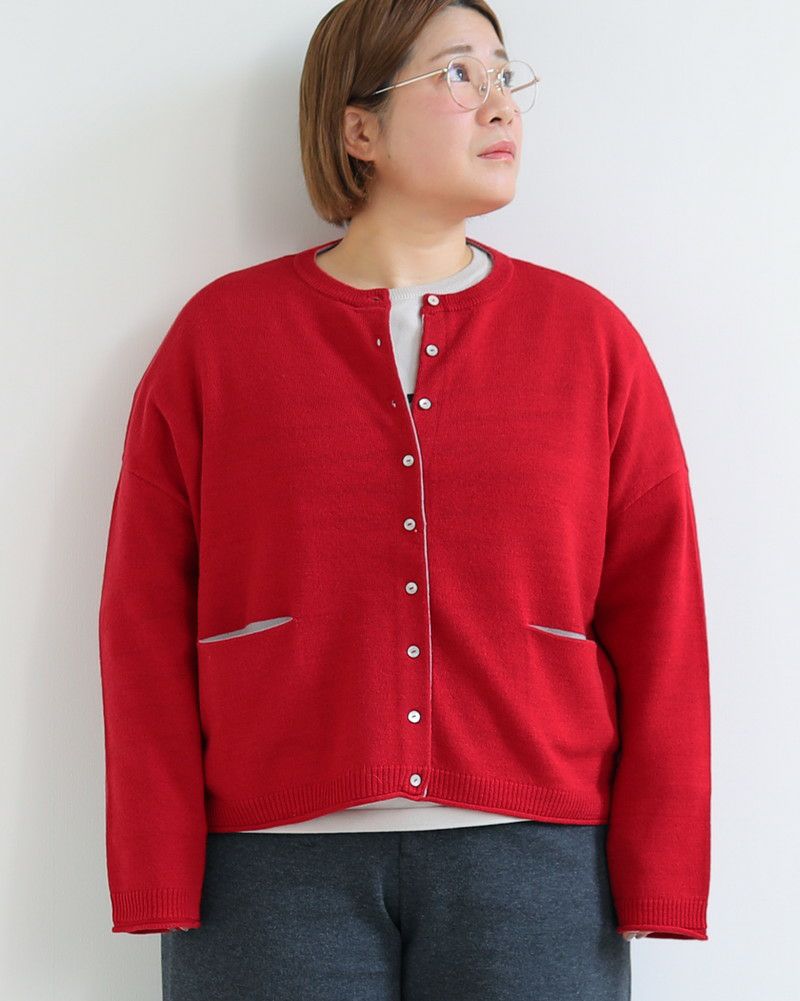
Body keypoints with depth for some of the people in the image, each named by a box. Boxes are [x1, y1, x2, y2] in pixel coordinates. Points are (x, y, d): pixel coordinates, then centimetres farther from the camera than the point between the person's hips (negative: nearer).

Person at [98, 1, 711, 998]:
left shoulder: (588, 336, 7)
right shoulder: (219, 335, 5)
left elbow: (657, 615, 4)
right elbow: (147, 619, 2)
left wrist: (658, 879, -1)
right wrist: (161, 882, -4)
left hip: (535, 871, 1)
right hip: (276, 868, -1)